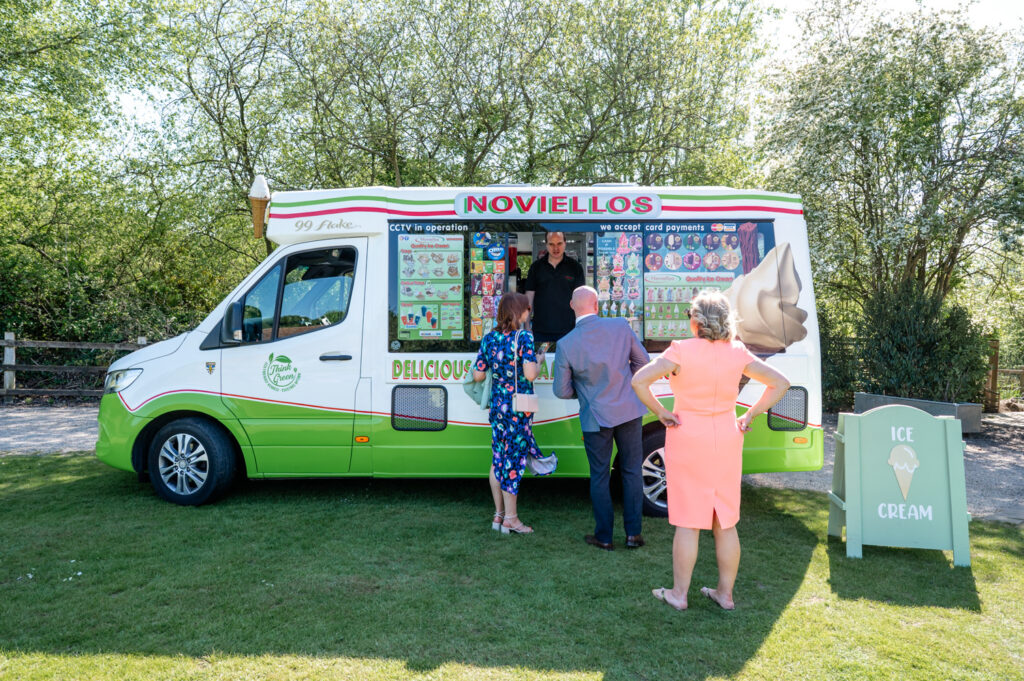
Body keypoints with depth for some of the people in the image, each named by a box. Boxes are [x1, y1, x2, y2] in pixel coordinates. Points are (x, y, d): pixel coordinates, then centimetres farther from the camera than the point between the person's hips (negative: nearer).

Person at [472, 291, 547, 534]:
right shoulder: (524, 337, -12)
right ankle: (510, 518, 12)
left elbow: (478, 375, 4)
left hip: (497, 405, 5)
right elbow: (530, 374, -20)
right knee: (514, 460, 3)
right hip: (519, 407, -5)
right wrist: (539, 360, 0)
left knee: (498, 459, 14)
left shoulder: (489, 338, 4)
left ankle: (499, 514, 24)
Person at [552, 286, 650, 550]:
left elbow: (561, 391, -7)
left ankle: (604, 537, 21)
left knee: (599, 477, 12)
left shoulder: (566, 344, -14)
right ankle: (633, 534, 19)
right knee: (631, 472, 14)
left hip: (595, 417, -2)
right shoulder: (621, 326, -9)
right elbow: (642, 361, 4)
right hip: (628, 410, 2)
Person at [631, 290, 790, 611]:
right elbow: (780, 383, 3)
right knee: (726, 521, 13)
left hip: (689, 439, -4)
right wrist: (749, 416, 3)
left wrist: (661, 413, -12)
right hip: (726, 440, 4)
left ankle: (679, 593, 16)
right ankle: (725, 593, 24)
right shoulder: (737, 353, -1)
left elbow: (639, 380, -23)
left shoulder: (682, 351, -14)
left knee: (687, 521, 5)